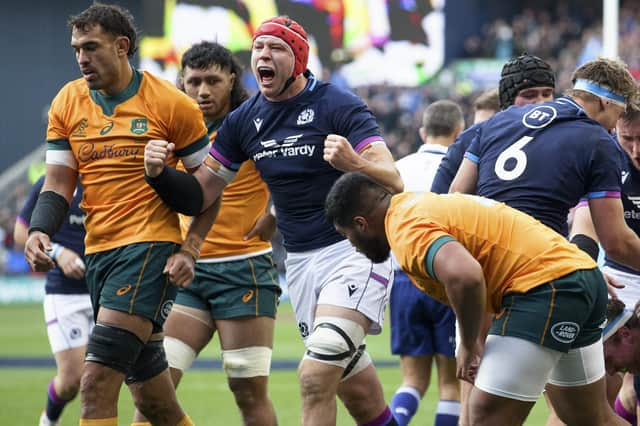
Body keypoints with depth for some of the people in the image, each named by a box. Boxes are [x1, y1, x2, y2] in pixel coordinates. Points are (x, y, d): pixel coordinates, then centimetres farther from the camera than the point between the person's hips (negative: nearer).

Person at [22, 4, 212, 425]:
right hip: (98, 250, 6)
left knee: (97, 382, -18)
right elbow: (59, 183, 7)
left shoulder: (170, 104, -5)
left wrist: (190, 250, -10)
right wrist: (39, 231, -12)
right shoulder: (68, 103, 8)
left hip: (151, 247, -6)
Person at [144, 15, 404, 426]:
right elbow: (200, 194, 8)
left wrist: (353, 163, -41)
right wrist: (160, 173, -13)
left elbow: (393, 182, -20)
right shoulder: (244, 120, 5)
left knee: (316, 376, -21)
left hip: (354, 249, -6)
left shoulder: (338, 106, -12)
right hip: (300, 262, 7)